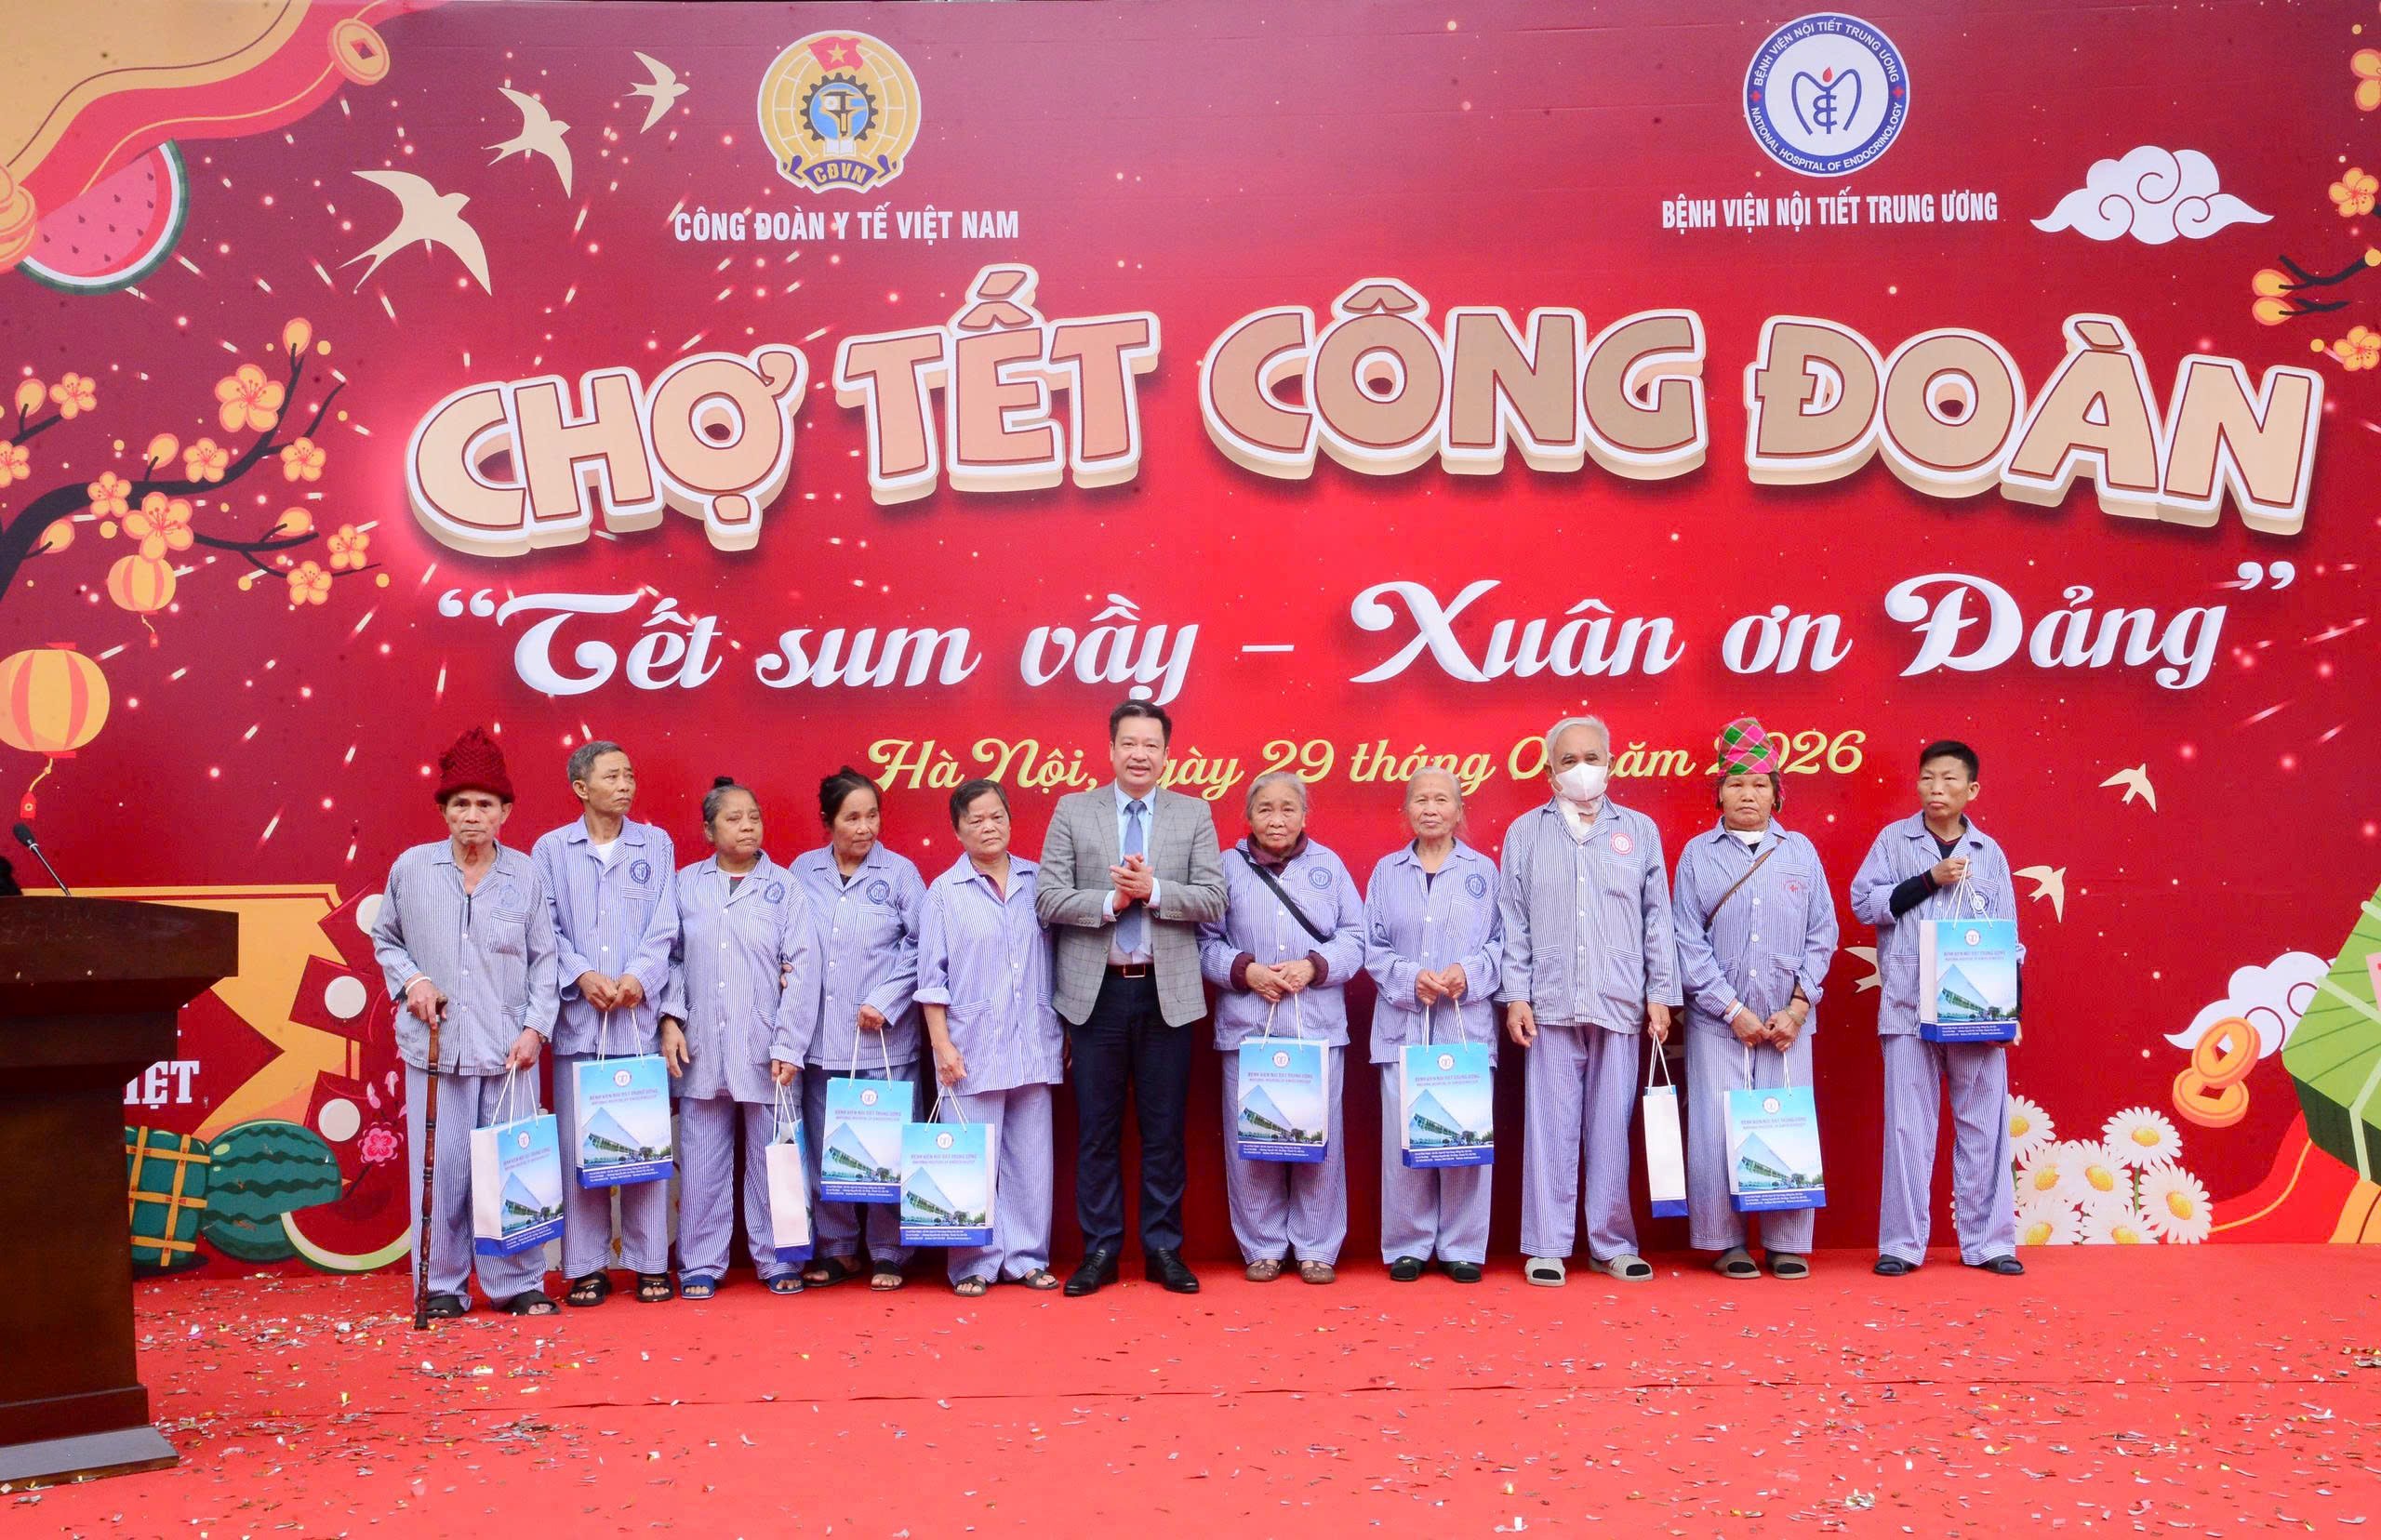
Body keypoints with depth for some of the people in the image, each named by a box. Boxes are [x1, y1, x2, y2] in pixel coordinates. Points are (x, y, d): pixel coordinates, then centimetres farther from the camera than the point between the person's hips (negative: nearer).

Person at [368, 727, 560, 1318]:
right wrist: (410, 979, -2)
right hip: (435, 1047, 0)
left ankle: (517, 1282, 13)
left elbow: (544, 959, 6)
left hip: (508, 1048, 0)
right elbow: (384, 939, 16)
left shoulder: (525, 874, 3)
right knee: (440, 1168, 1)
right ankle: (443, 1284, 14)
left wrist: (536, 1026, -2)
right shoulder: (412, 868, 3)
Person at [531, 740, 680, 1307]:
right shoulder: (550, 850, 8)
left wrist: (638, 977, -11)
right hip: (577, 1019, 0)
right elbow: (545, 929, 2)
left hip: (640, 1015, 0)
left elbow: (665, 926, 4)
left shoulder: (655, 845, 10)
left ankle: (650, 1262, 9)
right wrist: (582, 976, -13)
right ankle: (585, 1267, 9)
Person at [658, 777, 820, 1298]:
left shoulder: (783, 886, 3)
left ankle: (776, 1260, 14)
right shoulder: (686, 884, 8)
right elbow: (672, 958, 10)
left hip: (765, 1051, -1)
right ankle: (701, 1264, 15)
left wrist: (789, 1046, -8)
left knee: (772, 1159, 3)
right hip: (700, 1050, 1)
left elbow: (802, 969, -1)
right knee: (702, 1159, 5)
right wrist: (670, 1020, -3)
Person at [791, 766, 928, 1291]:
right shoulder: (803, 872, 6)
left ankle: (888, 1254, 12)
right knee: (823, 1148, 7)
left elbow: (924, 945, -1)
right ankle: (837, 1249, 21)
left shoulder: (899, 872, -1)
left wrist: (886, 1001, -8)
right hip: (821, 1036, 3)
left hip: (883, 1037, -2)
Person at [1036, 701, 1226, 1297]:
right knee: (1097, 1129, 6)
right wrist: (1110, 902, -14)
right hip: (1096, 991, 0)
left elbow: (1213, 899, -2)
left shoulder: (1194, 815, 6)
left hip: (1167, 993, 0)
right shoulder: (1072, 811, 4)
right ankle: (1100, 1250, 14)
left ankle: (1163, 1248, 14)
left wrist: (1153, 889, -16)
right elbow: (1048, 898, -2)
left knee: (1163, 1129, 5)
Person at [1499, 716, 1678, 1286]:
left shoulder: (1639, 830, 12)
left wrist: (1661, 994, 5)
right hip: (1550, 1004, -1)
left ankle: (1614, 1243, 12)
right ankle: (1548, 1246, 5)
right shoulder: (1525, 833, 10)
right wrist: (1515, 995, 0)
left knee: (1612, 1126, 3)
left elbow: (1657, 919, 11)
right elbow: (1513, 920, 7)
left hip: (1619, 1004, 1)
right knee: (1552, 1125, -1)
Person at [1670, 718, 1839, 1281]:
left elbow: (1822, 935, 6)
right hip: (1718, 1021, -1)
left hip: (1787, 1021, 1)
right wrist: (1734, 1010, -8)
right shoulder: (1698, 854, 4)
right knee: (1717, 1129, -3)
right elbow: (1688, 941, -1)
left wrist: (1797, 1008, -4)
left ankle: (1787, 1244, 11)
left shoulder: (1800, 852, 8)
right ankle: (1727, 1242, 9)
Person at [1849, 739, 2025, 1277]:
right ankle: (1901, 1244, 5)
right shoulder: (1894, 839, 8)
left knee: (1983, 1122, 3)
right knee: (1908, 1123, -1)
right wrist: (1930, 879, -9)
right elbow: (1864, 904, -2)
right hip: (1909, 1005, -2)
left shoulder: (1988, 852, 12)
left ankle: (1988, 1242, 11)